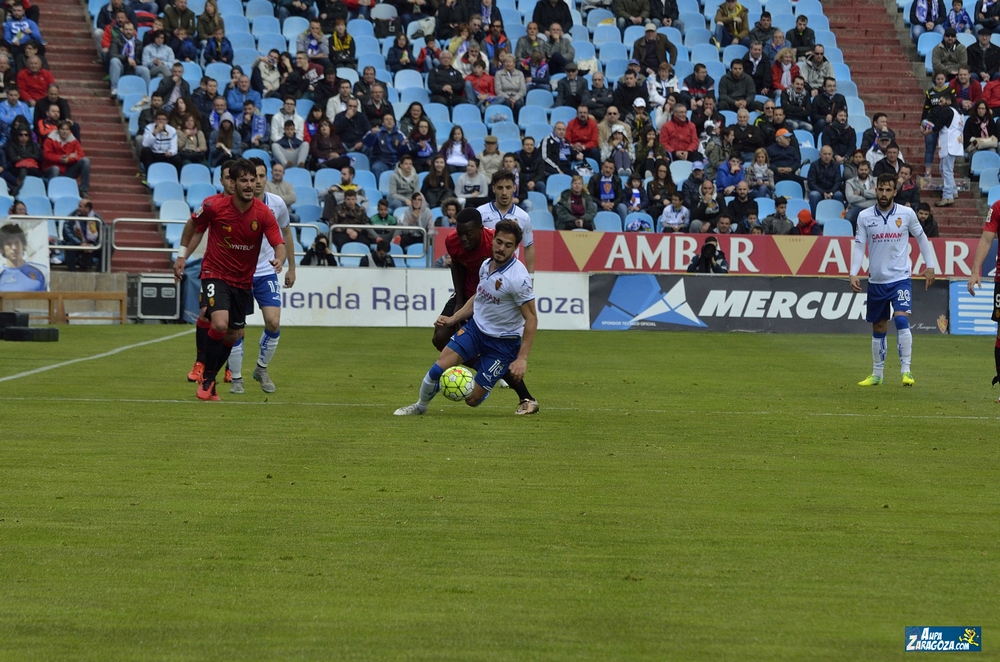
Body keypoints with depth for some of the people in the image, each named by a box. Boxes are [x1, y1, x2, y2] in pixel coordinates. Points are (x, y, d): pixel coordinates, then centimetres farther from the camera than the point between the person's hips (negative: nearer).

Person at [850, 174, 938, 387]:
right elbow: (859, 246, -1)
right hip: (876, 280, 2)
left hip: (900, 279, -2)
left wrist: (930, 266, 8)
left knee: (901, 319, -20)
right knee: (878, 328, 10)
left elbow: (921, 238, 9)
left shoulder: (907, 214, -3)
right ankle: (877, 375, 21)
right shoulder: (865, 217, -1)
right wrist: (853, 274, -12)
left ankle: (906, 370, -17)